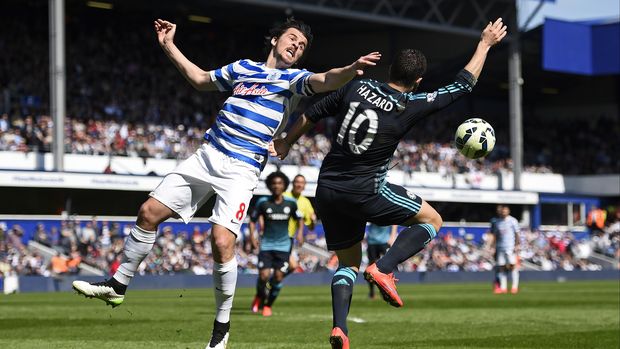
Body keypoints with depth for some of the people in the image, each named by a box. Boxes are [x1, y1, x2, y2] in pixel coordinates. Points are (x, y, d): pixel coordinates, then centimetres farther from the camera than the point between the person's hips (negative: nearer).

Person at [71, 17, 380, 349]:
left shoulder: (294, 78, 2)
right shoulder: (243, 67, 16)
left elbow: (324, 81, -20)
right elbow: (201, 79, 31)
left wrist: (350, 70, -41)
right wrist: (169, 46, 28)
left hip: (242, 170, -5)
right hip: (206, 156, 5)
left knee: (222, 241, -21)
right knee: (149, 212, 2)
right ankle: (117, 286, 20)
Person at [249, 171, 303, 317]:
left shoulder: (291, 203, -1)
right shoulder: (263, 202, -4)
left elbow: (299, 219, 13)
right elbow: (252, 219, 6)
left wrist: (300, 232, -4)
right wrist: (252, 235, -8)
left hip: (283, 246, 1)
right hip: (266, 245, -1)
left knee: (278, 276, -6)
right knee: (264, 275, -12)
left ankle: (268, 305, 13)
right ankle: (259, 297, 20)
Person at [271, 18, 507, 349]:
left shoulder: (357, 88, 1)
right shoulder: (410, 107, -9)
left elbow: (310, 116, 9)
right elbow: (463, 84, 1)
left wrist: (285, 144, 25)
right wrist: (485, 43, 13)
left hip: (327, 191, 5)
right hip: (365, 194, -5)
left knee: (348, 261, 19)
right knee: (432, 219, 12)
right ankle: (383, 268, -8)